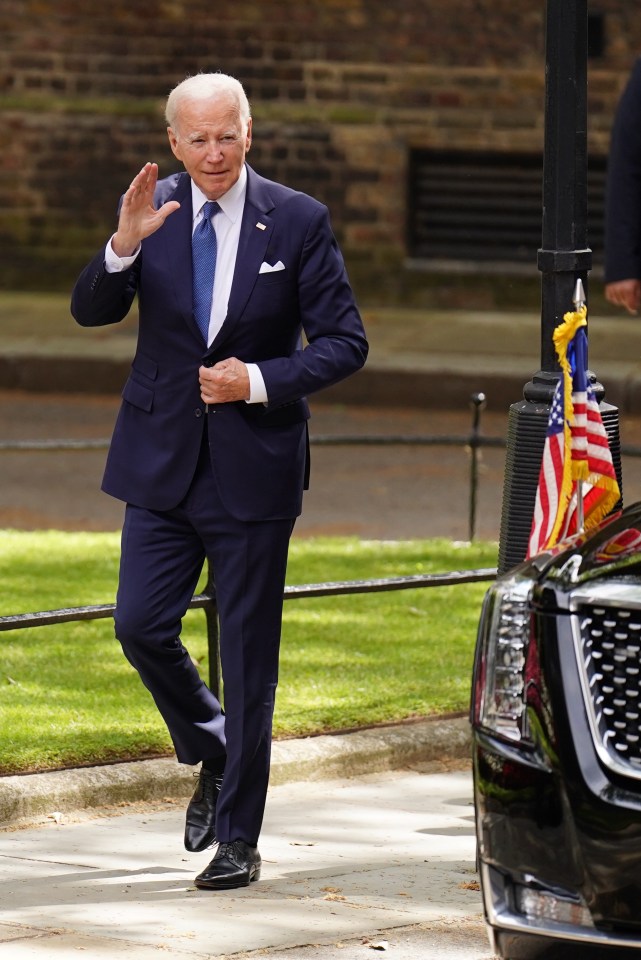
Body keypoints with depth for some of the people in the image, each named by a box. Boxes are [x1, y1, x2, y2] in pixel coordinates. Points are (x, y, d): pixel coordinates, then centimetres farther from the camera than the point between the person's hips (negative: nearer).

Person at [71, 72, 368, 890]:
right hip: (164, 460, 2)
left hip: (254, 464, -2)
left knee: (248, 654, 2)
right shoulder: (151, 211, 0)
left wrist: (259, 381, -17)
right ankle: (211, 752, 27)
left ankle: (237, 838, 10)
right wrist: (125, 244, -24)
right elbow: (90, 312, -7)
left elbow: (344, 344, -4)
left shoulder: (298, 221, -5)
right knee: (141, 623, -2)